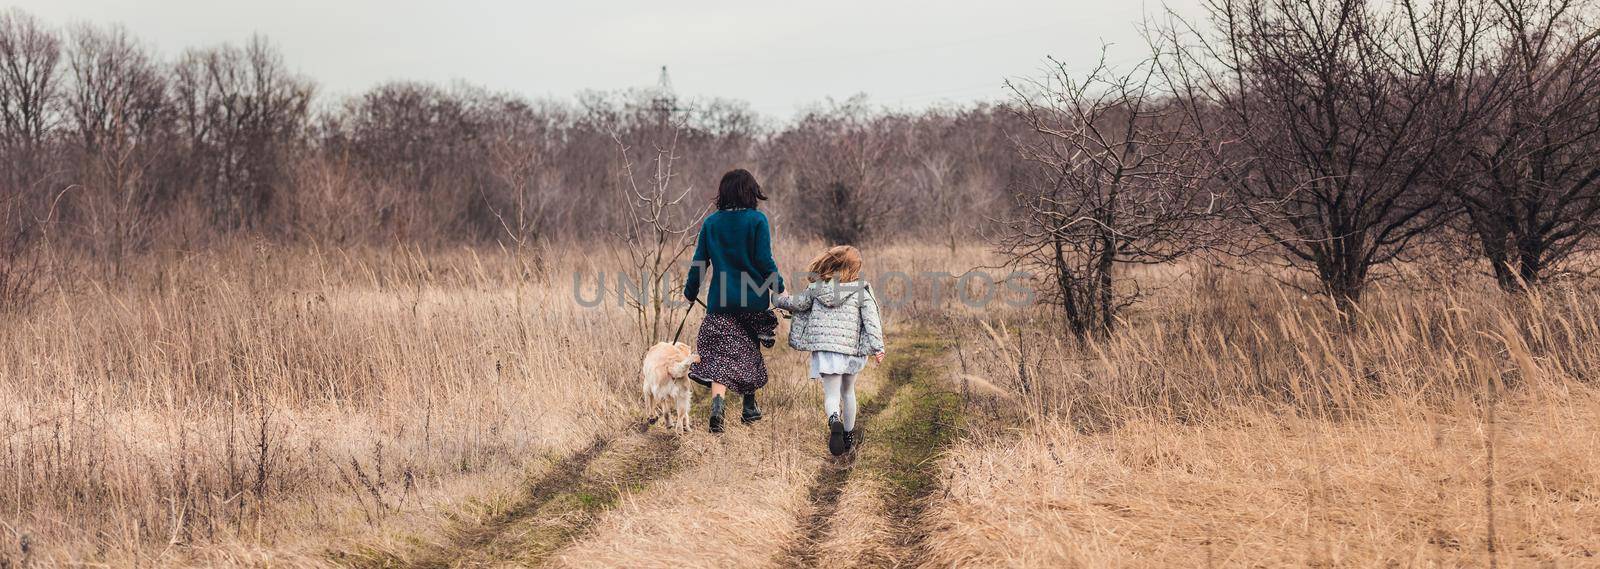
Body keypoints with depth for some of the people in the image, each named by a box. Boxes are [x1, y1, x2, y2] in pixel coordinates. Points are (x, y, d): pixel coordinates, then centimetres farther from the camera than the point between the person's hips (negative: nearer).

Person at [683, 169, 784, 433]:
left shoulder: (711, 223, 3)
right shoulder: (757, 220, -6)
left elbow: (700, 261, 6)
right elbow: (764, 260, -10)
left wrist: (690, 291, 18)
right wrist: (779, 287, 2)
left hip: (720, 300, 1)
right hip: (753, 298, -1)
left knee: (720, 354, -4)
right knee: (750, 351, 18)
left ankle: (717, 404, -27)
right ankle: (749, 408, 27)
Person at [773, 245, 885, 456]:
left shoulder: (816, 287, 1)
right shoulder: (860, 290, -3)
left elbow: (798, 303, 13)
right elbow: (871, 319, -9)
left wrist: (778, 299, 33)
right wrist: (877, 347, -9)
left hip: (824, 348, 0)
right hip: (850, 348, 0)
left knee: (831, 394, -1)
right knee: (848, 392, 22)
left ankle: (834, 420, -35)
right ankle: (849, 437, 33)